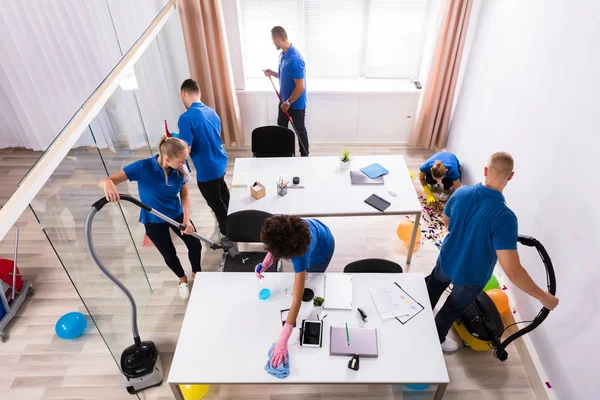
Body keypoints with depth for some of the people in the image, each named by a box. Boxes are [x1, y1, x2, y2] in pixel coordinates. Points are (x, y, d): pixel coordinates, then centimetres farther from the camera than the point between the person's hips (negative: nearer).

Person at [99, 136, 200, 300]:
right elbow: (104, 181, -30)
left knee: (195, 245, 7)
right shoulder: (143, 167, -31)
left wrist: (187, 219, -27)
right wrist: (108, 183, -56)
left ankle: (196, 273, 41)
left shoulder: (180, 169, -21)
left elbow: (185, 195, -11)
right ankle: (182, 279, 47)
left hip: (177, 214, 2)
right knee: (169, 255, 14)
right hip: (153, 221, -2)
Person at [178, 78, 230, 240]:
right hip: (220, 162, 8)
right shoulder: (211, 112, 1)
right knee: (221, 188, 33)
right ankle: (227, 214, 59)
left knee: (214, 201, 13)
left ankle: (226, 232, 31)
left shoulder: (186, 118, -24)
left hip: (207, 170, -8)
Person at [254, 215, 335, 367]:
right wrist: (265, 263, -34)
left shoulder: (301, 254, -49)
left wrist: (282, 341, -47)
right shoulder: (277, 225, -40)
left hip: (322, 249, -4)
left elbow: (297, 300, -47)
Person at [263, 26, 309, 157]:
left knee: (300, 130, 8)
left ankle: (305, 157, 27)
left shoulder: (295, 59, -30)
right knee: (281, 127, 21)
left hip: (296, 104, -9)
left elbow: (300, 87, -28)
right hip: (284, 100, 9)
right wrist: (272, 73, 0)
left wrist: (288, 103, -19)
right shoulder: (283, 54, 0)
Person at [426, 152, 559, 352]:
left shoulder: (461, 193, -19)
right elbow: (512, 270, -36)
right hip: (471, 277, -4)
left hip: (446, 260, 5)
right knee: (452, 309, 24)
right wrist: (543, 297, -22)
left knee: (432, 290, 34)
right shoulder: (504, 217, -36)